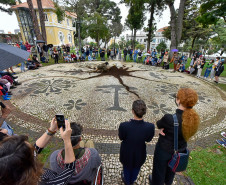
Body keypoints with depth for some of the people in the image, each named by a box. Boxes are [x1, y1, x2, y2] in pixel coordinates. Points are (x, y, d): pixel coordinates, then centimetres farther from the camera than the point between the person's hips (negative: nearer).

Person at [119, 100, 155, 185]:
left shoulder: (124, 126, -39)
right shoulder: (150, 127, -33)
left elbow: (121, 137, -16)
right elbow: (148, 139, -12)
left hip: (127, 153, -1)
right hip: (139, 154, 2)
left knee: (127, 168, 33)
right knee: (136, 169, 36)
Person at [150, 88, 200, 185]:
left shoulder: (169, 118, -39)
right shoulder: (194, 117, -20)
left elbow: (159, 124, -18)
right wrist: (165, 129, -19)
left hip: (164, 150, -5)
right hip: (180, 149, 6)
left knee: (159, 169, 28)